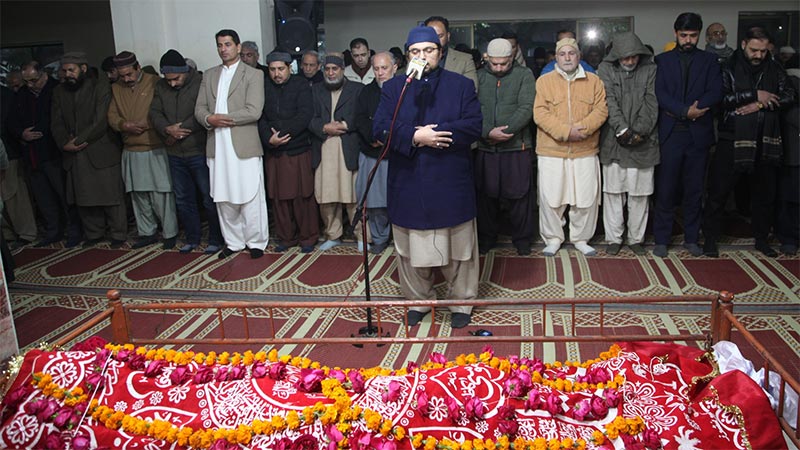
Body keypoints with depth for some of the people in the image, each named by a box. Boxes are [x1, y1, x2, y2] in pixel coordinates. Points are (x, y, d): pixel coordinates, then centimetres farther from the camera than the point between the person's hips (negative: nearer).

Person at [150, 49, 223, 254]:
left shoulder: (201, 83, -11)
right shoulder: (161, 87, 7)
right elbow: (155, 112, 2)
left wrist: (179, 132, -15)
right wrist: (168, 130, -17)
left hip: (199, 152, -6)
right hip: (175, 154, 6)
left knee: (209, 198, 2)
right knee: (183, 199, 14)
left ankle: (215, 239, 14)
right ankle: (192, 238, 27)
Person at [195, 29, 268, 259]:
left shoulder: (253, 74, 0)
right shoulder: (209, 75, 16)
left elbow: (254, 111, -12)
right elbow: (199, 109, 10)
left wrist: (224, 118, -12)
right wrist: (209, 119, -12)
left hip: (245, 145, -5)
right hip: (217, 146, 5)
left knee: (250, 197, 0)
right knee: (224, 198, 9)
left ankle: (256, 242, 13)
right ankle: (233, 241, 21)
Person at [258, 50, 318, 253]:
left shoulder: (300, 85, 0)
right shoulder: (264, 88, 8)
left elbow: (305, 115, -11)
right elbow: (260, 117, 2)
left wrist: (283, 134, -15)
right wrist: (269, 138, -15)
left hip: (299, 150, -3)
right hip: (274, 152, 3)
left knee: (303, 196, 1)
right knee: (279, 197, 7)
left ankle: (308, 237, 14)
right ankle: (286, 237, 20)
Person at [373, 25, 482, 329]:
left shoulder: (462, 85, 5)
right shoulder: (393, 88, 8)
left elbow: (473, 126, -8)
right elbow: (380, 128, -5)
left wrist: (432, 134, -17)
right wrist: (415, 137, -20)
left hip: (451, 185, -1)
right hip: (408, 186, 2)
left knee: (458, 248, 9)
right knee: (412, 250, 11)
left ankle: (461, 303, 25)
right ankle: (419, 301, 29)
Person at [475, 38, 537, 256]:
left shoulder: (524, 75, 3)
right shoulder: (479, 77, 7)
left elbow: (526, 109, -8)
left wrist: (504, 132, -16)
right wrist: (488, 132, -18)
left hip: (516, 146, -2)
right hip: (485, 147, 2)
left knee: (519, 194, 4)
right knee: (485, 193, 8)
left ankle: (522, 238, 19)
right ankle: (486, 237, 24)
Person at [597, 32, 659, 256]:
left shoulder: (650, 69, 4)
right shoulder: (606, 69, 2)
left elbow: (651, 103, -3)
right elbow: (609, 101, -7)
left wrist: (640, 131, -14)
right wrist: (622, 130, -16)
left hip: (643, 142, 1)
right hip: (614, 141, 0)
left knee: (640, 193, 6)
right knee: (613, 191, 4)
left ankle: (636, 238, 19)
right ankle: (614, 238, 16)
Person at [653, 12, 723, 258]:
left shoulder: (709, 61, 9)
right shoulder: (662, 60, 7)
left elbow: (715, 93, -3)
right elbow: (660, 94, -5)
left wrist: (686, 111, -14)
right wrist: (685, 111, -18)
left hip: (698, 134, 2)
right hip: (670, 134, -1)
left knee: (694, 190, 8)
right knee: (666, 189, 0)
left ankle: (691, 238, 19)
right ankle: (661, 239, 9)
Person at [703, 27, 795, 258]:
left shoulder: (774, 69, 10)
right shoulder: (729, 68, -2)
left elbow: (789, 95, 3)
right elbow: (722, 98, -15)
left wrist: (761, 105, -11)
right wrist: (755, 95, -15)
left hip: (765, 142, 4)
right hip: (733, 140, -4)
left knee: (765, 193, 12)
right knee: (718, 191, -2)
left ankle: (761, 238, 27)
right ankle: (710, 238, 11)